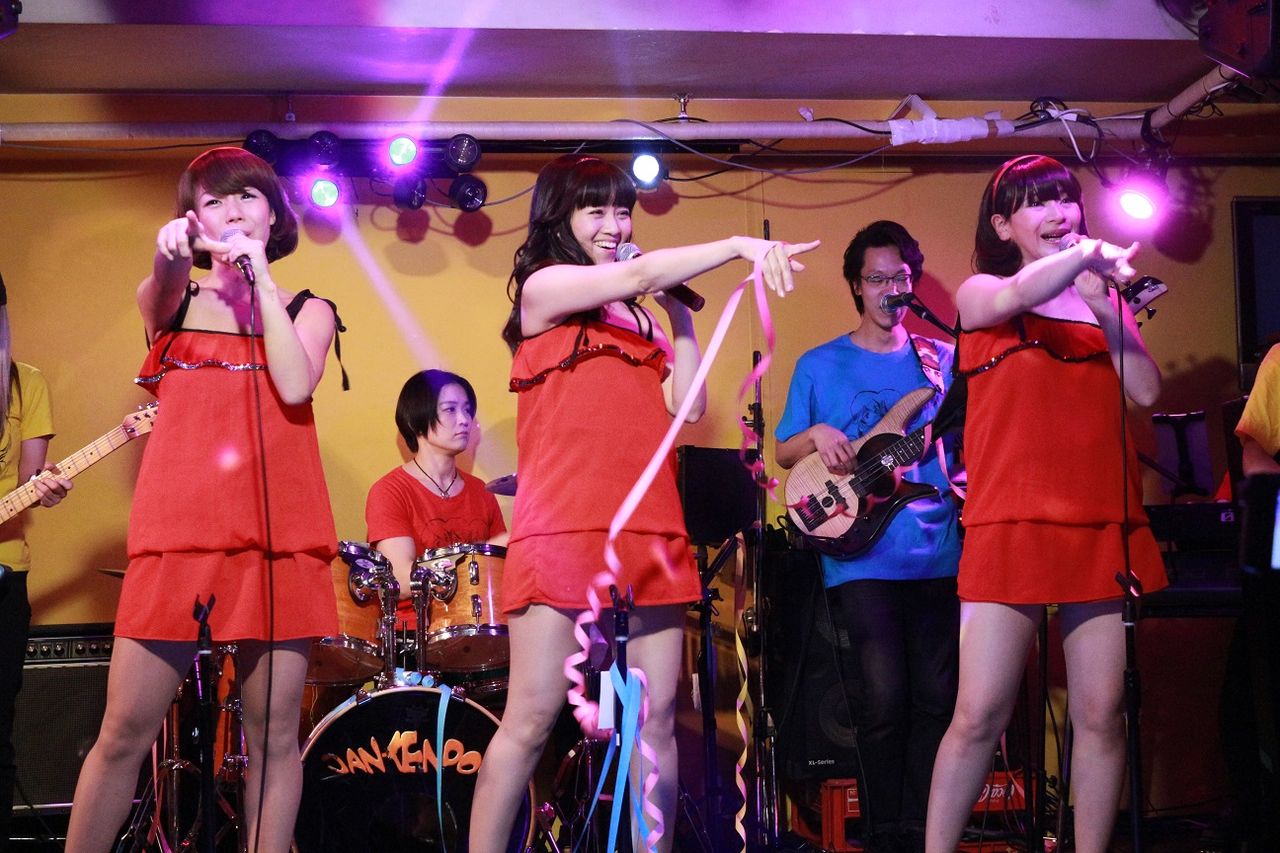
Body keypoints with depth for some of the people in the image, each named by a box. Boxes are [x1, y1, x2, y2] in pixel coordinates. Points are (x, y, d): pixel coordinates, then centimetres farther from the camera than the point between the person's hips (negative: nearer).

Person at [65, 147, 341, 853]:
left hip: (279, 533, 0)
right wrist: (171, 262, -36)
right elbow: (158, 301, -13)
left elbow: (294, 386, -8)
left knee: (271, 734, 1)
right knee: (125, 732, -3)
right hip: (179, 528, 0)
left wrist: (259, 277, -6)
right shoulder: (172, 298, 14)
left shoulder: (306, 310, 14)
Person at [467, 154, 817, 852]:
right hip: (565, 527, -6)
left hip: (650, 528, 7)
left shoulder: (635, 316, 21)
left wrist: (677, 311, 7)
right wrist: (738, 244, -15)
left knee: (657, 721, 4)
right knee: (531, 720, -7)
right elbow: (637, 275, -13)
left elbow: (687, 404, 9)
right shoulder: (543, 286, 3)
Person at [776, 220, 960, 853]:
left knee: (936, 697, 2)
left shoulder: (944, 361, 12)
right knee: (883, 698, -12)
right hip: (863, 557, -3)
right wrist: (817, 436, -12)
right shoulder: (819, 366, 7)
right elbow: (783, 452, 10)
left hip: (938, 554, 3)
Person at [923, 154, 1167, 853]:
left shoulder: (1101, 300, 17)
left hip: (1104, 524, 4)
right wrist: (1086, 253, -26)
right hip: (1012, 525, -4)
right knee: (979, 716, -8)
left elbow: (1146, 391, 2)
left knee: (1101, 714, 2)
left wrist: (1107, 309, -6)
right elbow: (1015, 298, -19)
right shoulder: (979, 293, 7)